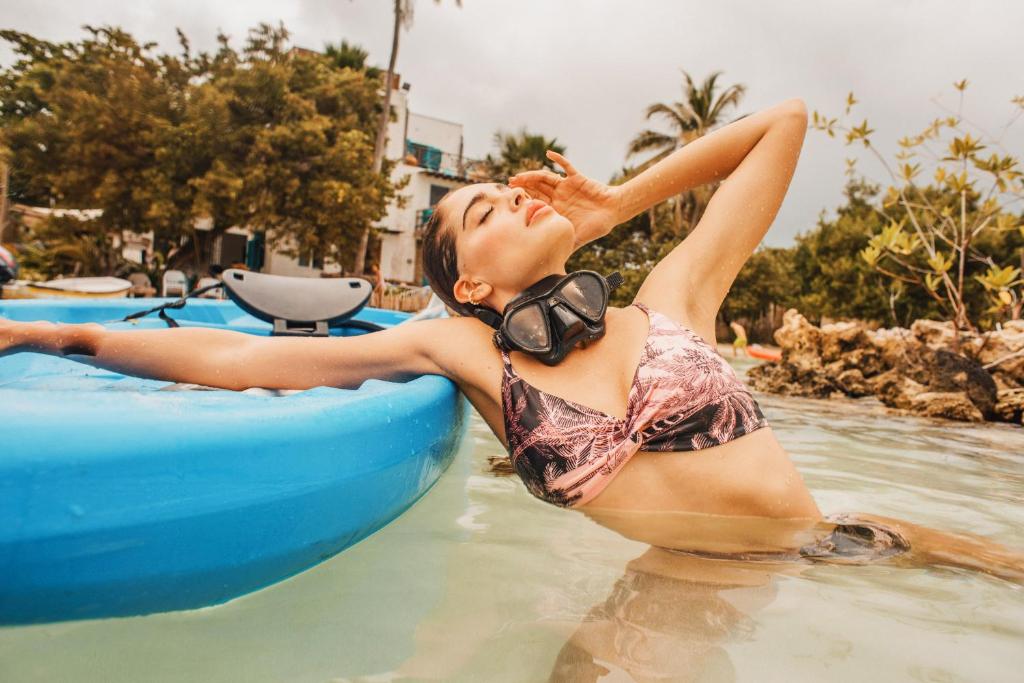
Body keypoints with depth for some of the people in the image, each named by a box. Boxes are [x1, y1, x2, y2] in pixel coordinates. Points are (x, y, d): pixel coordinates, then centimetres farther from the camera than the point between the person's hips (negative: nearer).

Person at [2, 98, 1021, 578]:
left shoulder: (668, 299, 2)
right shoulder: (465, 350, -1)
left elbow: (784, 120, 9)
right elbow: (233, 358, -1)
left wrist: (614, 207, 5)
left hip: (840, 546, 4)